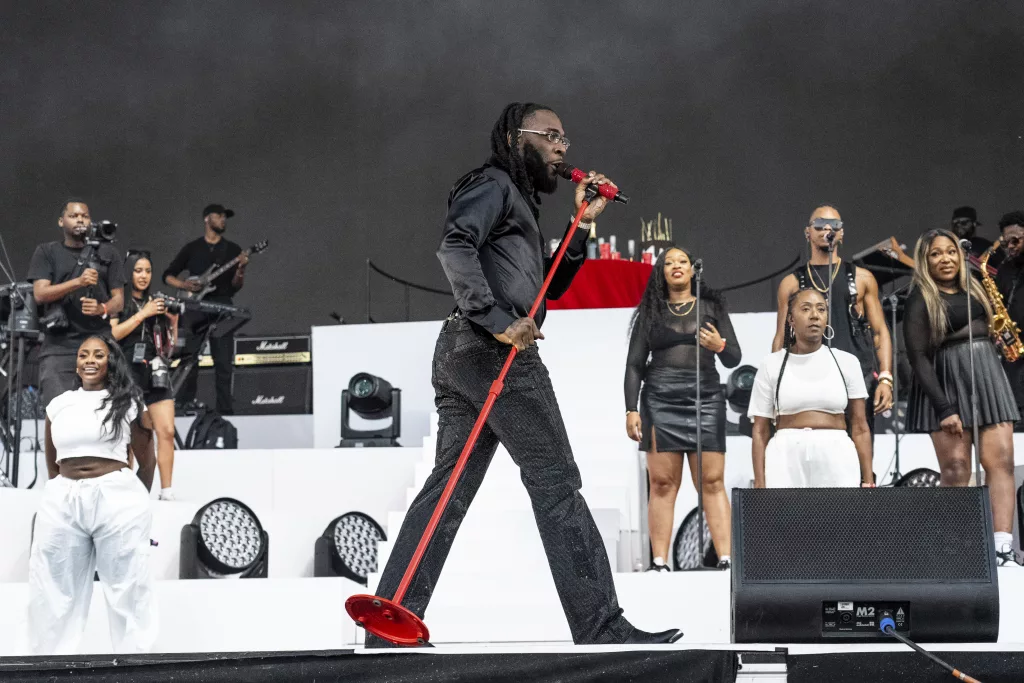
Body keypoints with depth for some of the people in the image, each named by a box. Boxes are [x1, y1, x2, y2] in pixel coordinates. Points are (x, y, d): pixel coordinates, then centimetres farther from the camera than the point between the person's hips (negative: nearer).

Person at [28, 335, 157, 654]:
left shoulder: (127, 404, 3)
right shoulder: (58, 406, 12)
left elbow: (146, 461, 11)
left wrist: (135, 500, 19)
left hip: (117, 499, -3)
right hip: (62, 500, 3)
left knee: (127, 588, 1)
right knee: (54, 592, 4)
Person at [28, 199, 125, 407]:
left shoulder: (106, 253, 14)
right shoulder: (46, 253, 9)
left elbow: (119, 299, 10)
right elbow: (40, 294, -4)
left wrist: (103, 309, -14)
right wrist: (78, 282, -19)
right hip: (59, 346, -1)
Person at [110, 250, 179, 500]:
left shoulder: (156, 302, 19)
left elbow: (169, 345, 20)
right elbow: (113, 333, -10)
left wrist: (173, 321, 3)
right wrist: (143, 314, -10)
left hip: (155, 374, 4)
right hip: (129, 373, -4)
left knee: (167, 431, -7)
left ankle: (167, 493, -9)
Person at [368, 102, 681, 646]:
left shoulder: (516, 200, 29)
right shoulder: (493, 185, -1)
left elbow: (550, 286, 30)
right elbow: (454, 246, -19)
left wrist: (582, 225, 19)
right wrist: (498, 321, -25)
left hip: (457, 353, 10)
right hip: (495, 352, -10)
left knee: (450, 487, 4)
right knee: (555, 483, -7)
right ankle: (599, 626, -5)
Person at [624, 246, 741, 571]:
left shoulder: (711, 307, 13)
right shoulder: (650, 312, 13)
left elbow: (734, 359, 11)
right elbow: (634, 364, 10)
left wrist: (720, 346, -12)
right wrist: (631, 409, 0)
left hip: (705, 400, 0)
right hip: (660, 401, 0)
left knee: (712, 482, -6)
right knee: (662, 483, -4)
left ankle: (726, 559, -10)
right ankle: (659, 562, -5)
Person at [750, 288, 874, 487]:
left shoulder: (846, 362, 9)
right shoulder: (772, 365, 7)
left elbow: (860, 428, 8)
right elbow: (760, 431, 5)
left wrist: (868, 481, 1)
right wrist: (760, 485, -3)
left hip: (836, 457, 1)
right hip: (787, 457, -1)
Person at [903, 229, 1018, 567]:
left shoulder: (973, 288, 18)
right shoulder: (921, 300, -1)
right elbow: (918, 357, -8)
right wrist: (944, 408, -14)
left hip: (988, 375, 5)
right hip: (946, 383, -5)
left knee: (1001, 460, -9)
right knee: (956, 469, -9)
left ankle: (1002, 547, -16)